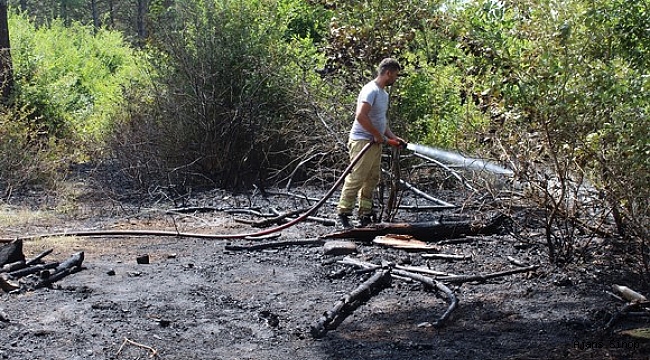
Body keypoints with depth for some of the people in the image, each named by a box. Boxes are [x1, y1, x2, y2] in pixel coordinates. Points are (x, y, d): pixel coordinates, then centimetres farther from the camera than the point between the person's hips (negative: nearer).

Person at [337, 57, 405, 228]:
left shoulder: (383, 93, 18)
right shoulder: (371, 90, -15)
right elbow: (361, 116, -26)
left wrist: (392, 137, 14)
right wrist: (378, 135, -18)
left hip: (375, 143, 10)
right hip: (362, 141, -10)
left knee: (372, 179, 11)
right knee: (356, 178, -10)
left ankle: (365, 214, 17)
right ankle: (343, 213, -4)